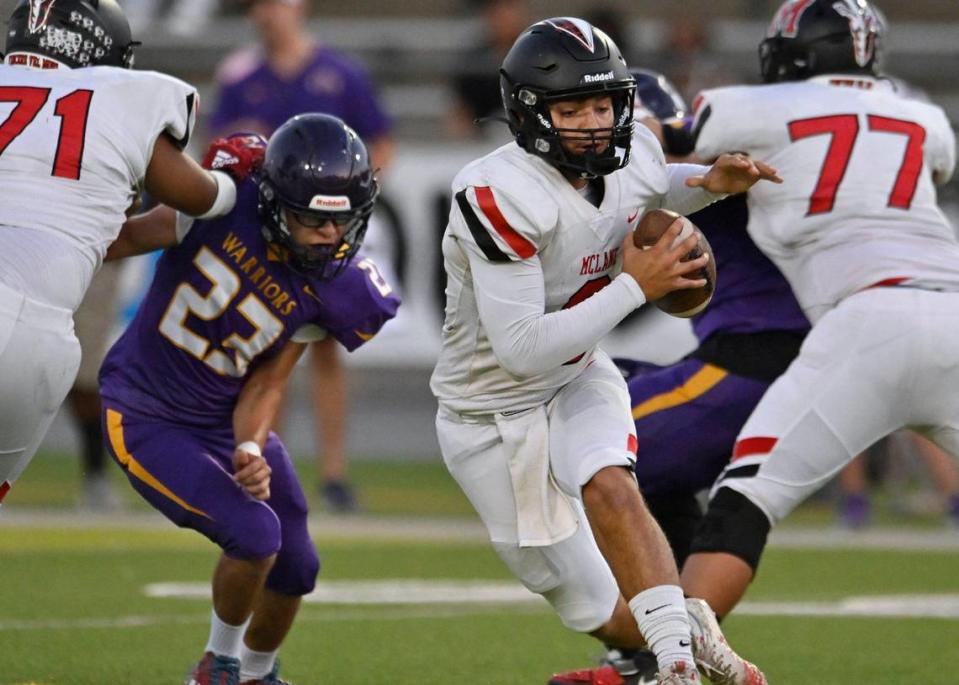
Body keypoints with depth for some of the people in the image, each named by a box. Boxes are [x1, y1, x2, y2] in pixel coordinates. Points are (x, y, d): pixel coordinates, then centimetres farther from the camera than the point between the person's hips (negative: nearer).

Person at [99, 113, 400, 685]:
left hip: (225, 420, 5)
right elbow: (118, 242, -10)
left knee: (295, 567, 9)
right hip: (145, 417, -5)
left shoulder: (327, 291, -12)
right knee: (253, 533, -20)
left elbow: (265, 386, -8)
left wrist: (251, 450, -27)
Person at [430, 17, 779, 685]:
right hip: (494, 412, -4)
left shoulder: (633, 160, -10)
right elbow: (521, 350, -33)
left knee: (609, 488, -31)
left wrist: (713, 182, -4)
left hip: (579, 380, 4)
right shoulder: (502, 196, -31)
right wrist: (634, 286, -30)